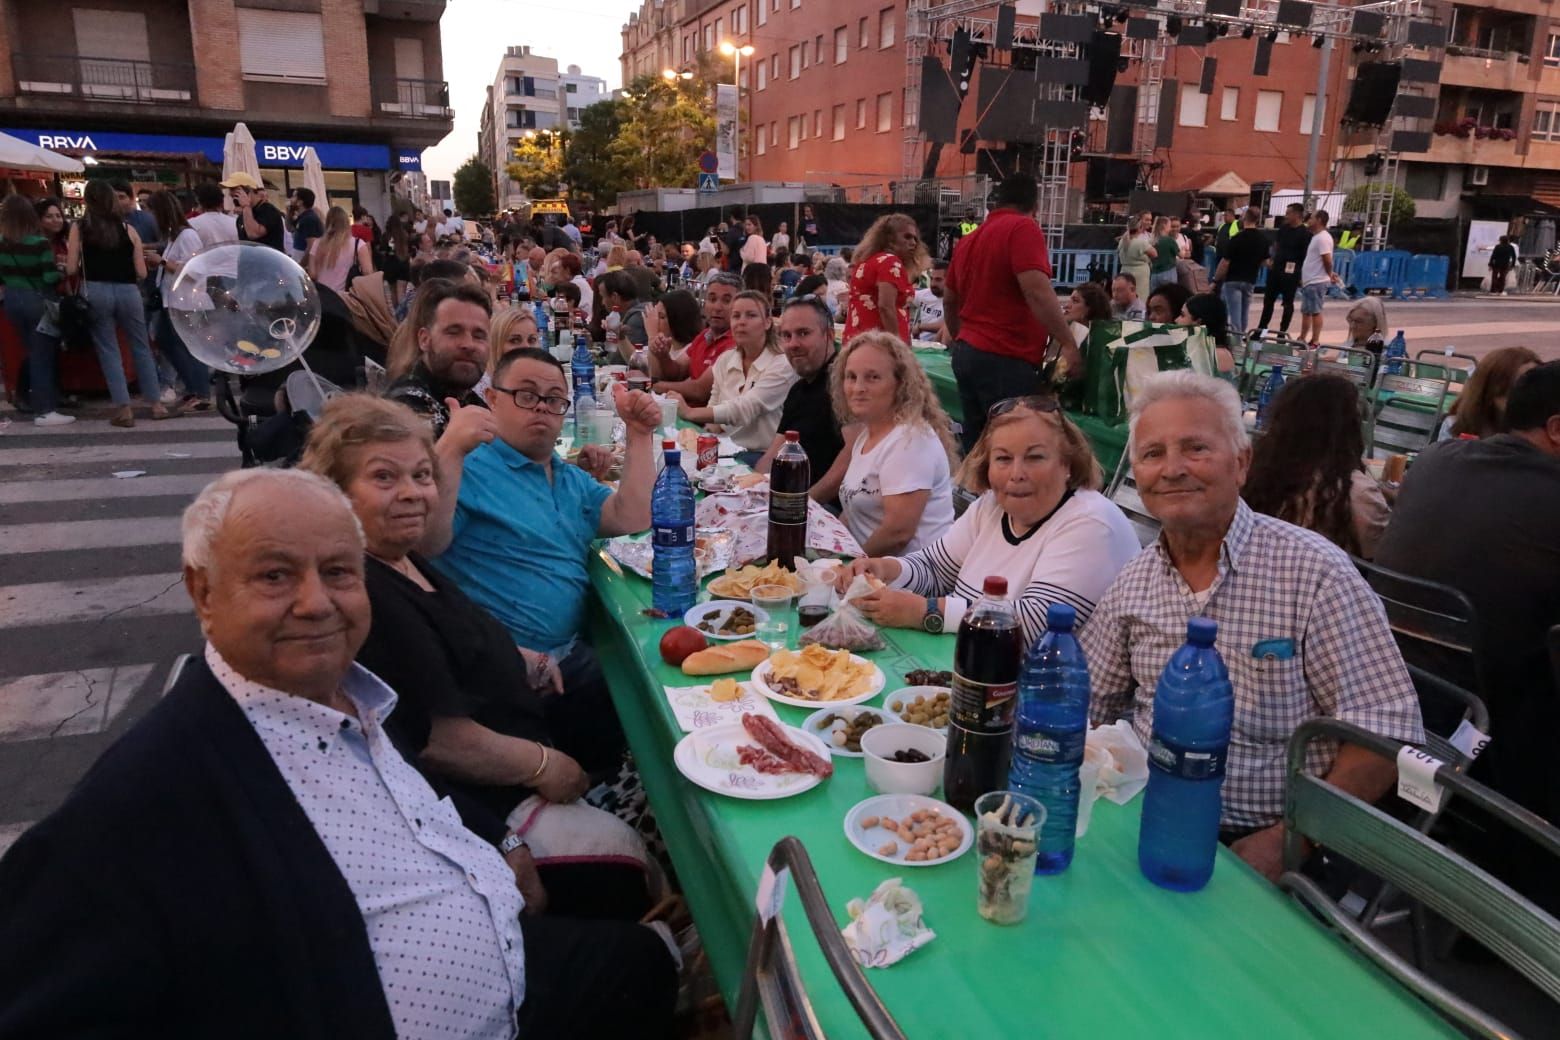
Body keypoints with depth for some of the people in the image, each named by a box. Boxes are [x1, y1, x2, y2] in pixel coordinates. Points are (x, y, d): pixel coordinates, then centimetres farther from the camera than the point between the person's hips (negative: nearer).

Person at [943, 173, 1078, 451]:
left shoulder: (969, 238, 16)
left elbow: (949, 301, 25)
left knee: (976, 448, 11)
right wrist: (1068, 343, -18)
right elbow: (1036, 290, -20)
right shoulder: (1023, 228, -7)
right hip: (1006, 359, -8)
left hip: (967, 353, 8)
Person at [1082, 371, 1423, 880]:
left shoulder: (1314, 572, -10)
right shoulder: (1134, 582, 5)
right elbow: (1080, 708, 12)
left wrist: (1288, 840, -18)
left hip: (1254, 843, -4)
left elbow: (1386, 730, -10)